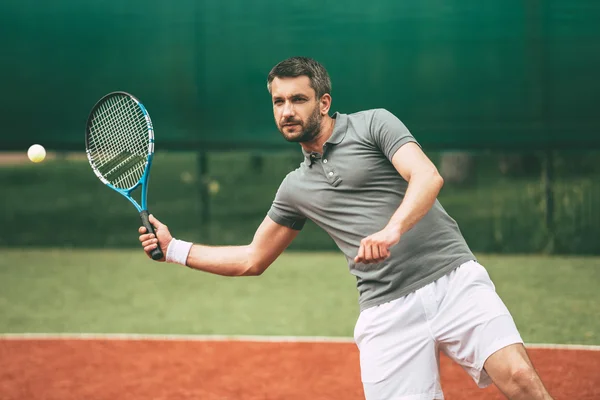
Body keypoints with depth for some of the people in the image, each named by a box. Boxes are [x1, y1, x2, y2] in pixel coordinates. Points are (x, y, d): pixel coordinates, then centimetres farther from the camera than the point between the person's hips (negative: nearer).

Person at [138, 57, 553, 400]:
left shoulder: (373, 124, 5)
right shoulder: (295, 188, 20)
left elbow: (428, 177, -11)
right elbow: (251, 260, 29)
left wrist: (392, 230, -28)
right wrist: (174, 248, 22)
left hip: (453, 279, -4)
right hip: (388, 312, 4)